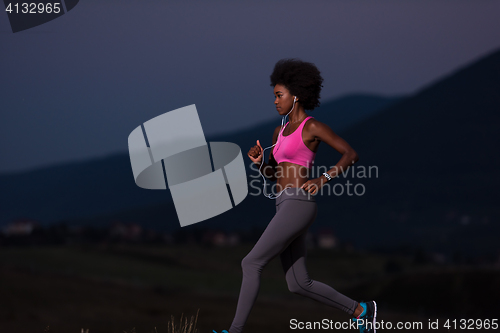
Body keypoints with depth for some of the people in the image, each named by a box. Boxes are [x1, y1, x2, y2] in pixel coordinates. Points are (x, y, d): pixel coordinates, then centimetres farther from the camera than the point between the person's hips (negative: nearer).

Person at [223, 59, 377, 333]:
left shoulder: (313, 127, -3)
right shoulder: (280, 131, 22)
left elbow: (351, 154, -6)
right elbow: (272, 176, 25)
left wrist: (323, 180, -15)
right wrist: (258, 161, 3)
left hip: (297, 206, -9)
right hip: (286, 208, 9)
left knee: (251, 263, -12)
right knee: (299, 285, 9)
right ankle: (360, 310, 20)